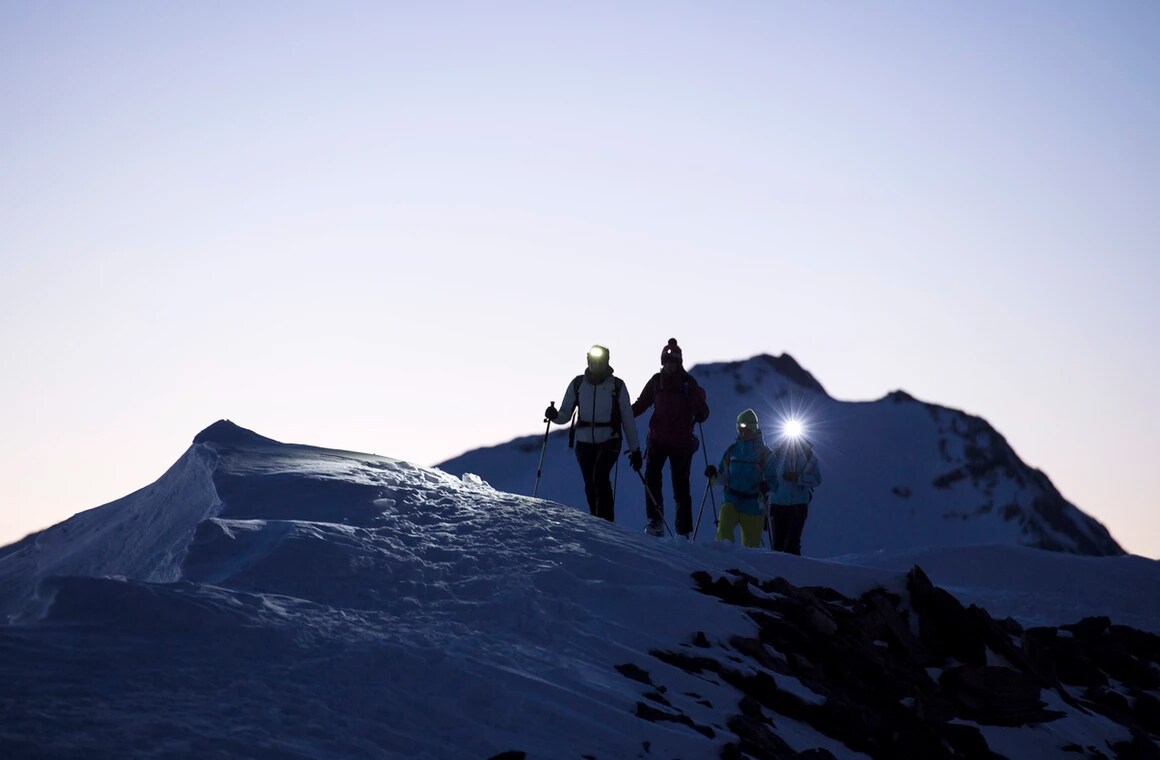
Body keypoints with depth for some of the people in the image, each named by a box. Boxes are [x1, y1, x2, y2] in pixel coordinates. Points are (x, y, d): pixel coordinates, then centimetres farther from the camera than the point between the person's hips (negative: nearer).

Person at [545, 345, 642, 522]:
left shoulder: (617, 386, -1)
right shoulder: (577, 384, 4)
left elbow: (628, 419, 3)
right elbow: (565, 415, 7)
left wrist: (635, 449, 3)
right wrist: (554, 415, -17)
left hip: (609, 441, -3)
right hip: (584, 442, 3)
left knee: (600, 475, -25)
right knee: (590, 485, 5)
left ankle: (606, 522, -21)